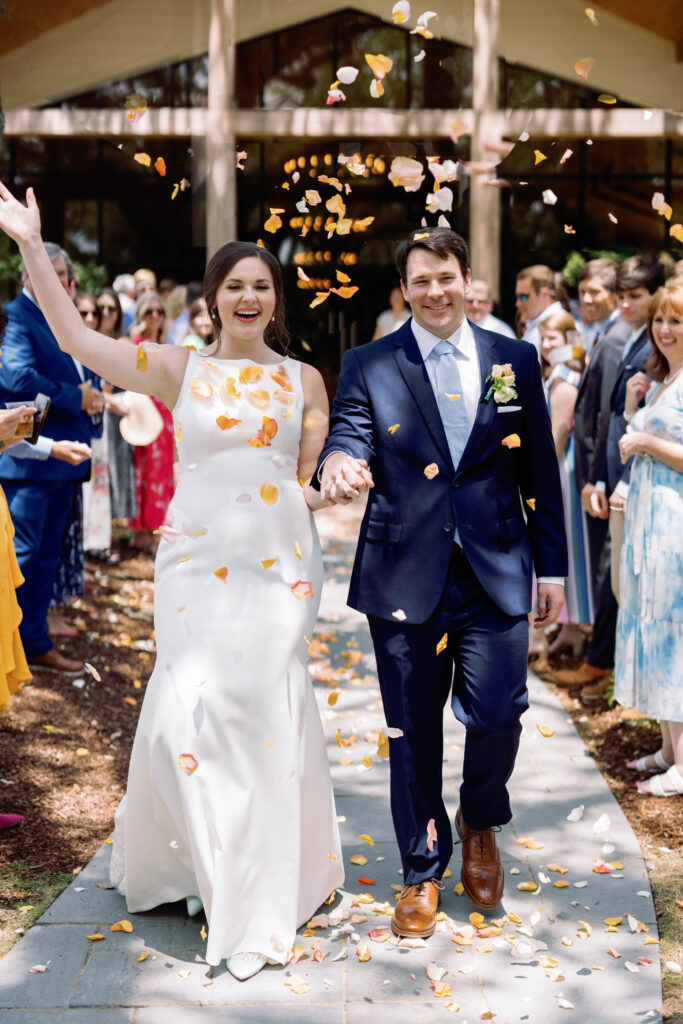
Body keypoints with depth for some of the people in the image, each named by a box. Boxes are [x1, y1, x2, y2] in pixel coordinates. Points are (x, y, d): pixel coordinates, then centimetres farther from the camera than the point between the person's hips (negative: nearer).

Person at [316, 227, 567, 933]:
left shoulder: (516, 361, 8)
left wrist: (552, 567, 9)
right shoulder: (368, 366, 4)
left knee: (496, 714, -8)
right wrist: (338, 462, -34)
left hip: (496, 573, 1)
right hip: (405, 576, 0)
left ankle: (479, 823, 26)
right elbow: (349, 437, -8)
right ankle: (422, 869, 28)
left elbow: (539, 472, 10)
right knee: (413, 731, 8)